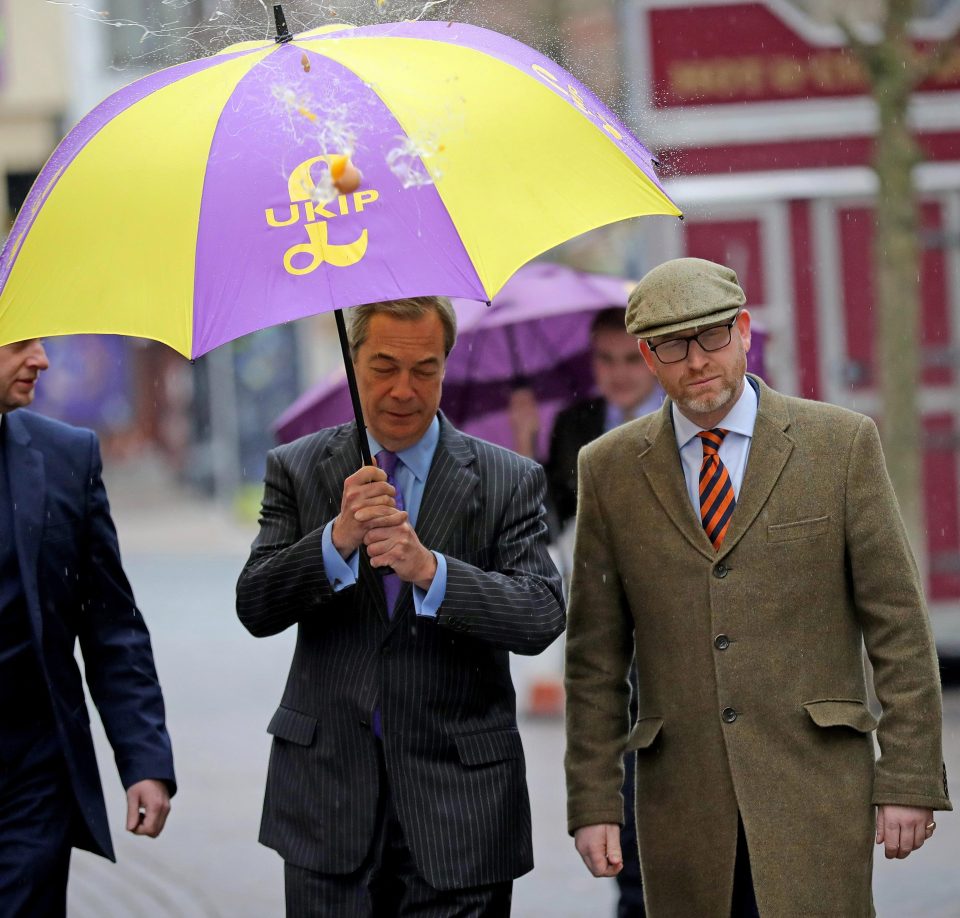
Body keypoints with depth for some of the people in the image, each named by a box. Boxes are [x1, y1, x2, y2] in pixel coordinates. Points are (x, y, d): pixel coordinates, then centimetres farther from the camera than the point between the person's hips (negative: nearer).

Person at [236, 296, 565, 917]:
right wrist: (337, 539, -20)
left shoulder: (509, 481, 1)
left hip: (456, 797, -1)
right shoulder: (298, 470, 6)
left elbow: (543, 616, -10)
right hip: (328, 791, 1)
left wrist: (429, 570, -24)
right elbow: (255, 609, -3)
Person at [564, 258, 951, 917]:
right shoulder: (609, 469, 7)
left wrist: (911, 781, -4)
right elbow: (596, 656, 9)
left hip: (816, 788, -2)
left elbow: (898, 625, 1)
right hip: (683, 803, 2)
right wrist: (594, 802, 3)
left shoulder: (841, 443, 2)